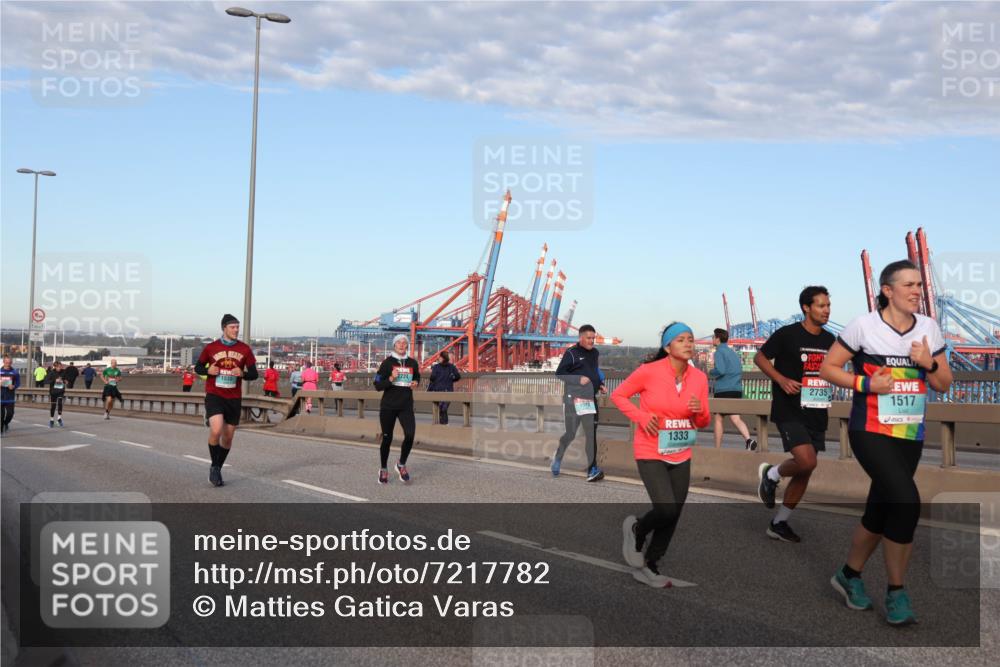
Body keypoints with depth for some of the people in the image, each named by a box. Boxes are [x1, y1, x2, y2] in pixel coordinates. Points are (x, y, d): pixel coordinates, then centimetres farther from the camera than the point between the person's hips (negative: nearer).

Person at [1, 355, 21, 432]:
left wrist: (13, 386, -15)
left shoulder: (15, 372, 1)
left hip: (10, 397, 0)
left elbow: (18, 383, 5)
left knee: (10, 413, -3)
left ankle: (6, 423, 29)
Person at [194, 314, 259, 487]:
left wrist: (242, 374, -16)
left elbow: (254, 374, 5)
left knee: (228, 437, 9)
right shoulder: (211, 347, -1)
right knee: (216, 430, -22)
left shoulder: (245, 349, 2)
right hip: (214, 396, -3)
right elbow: (198, 367, 10)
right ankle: (214, 467, 0)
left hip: (234, 398, 3)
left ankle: (218, 469, 29)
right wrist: (208, 370, -12)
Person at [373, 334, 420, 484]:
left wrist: (415, 383, 3)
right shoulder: (387, 362, -3)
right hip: (388, 406, -2)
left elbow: (417, 377, 26)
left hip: (406, 406, 2)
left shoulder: (413, 363, 7)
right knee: (387, 438, 6)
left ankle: (401, 465, 8)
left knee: (410, 435, -16)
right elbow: (378, 386, -3)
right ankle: (383, 469, 26)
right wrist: (391, 379, -20)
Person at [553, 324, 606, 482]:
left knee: (591, 434, -2)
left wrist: (600, 385, 11)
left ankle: (592, 469, -3)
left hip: (590, 398, 6)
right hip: (574, 398, -5)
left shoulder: (595, 353, 15)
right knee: (570, 433, 0)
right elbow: (559, 373, -8)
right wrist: (579, 379, -17)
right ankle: (558, 456, 29)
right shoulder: (571, 353, -5)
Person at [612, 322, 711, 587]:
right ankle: (637, 529, 17)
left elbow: (703, 423, 7)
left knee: (673, 515, 9)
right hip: (651, 454, -5)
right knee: (666, 510, -17)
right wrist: (641, 416, -16)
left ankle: (648, 566, 29)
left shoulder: (699, 377, -1)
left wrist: (699, 411, -16)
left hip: (681, 457, 5)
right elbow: (618, 395, -1)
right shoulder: (649, 371, -14)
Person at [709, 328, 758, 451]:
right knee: (736, 418, -1)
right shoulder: (733, 352, 18)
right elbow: (740, 370, 21)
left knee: (719, 418, 6)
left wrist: (711, 372, -1)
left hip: (723, 390, -6)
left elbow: (720, 370, -18)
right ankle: (749, 440, -24)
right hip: (737, 389, 6)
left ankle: (717, 448, 12)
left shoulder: (719, 352, -7)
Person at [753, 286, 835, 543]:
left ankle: (779, 523, 21)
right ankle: (771, 475, 11)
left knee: (805, 471, 8)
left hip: (816, 413, 7)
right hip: (789, 411, -7)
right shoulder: (787, 334, -9)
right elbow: (760, 358, -2)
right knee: (806, 462, -22)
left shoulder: (829, 339, 9)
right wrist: (781, 380, -16)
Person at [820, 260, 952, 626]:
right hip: (870, 431, -5)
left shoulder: (929, 327, 6)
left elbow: (944, 385, 10)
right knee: (906, 501, -21)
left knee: (880, 511, 11)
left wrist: (928, 363, -10)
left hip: (910, 435, 6)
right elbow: (828, 368, -4)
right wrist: (866, 383, -17)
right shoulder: (864, 325, -8)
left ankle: (849, 575, 33)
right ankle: (896, 592, -6)